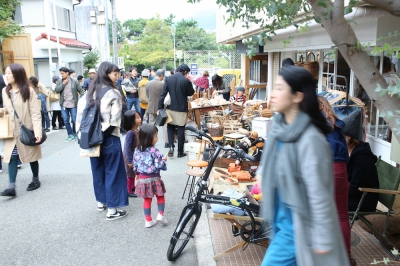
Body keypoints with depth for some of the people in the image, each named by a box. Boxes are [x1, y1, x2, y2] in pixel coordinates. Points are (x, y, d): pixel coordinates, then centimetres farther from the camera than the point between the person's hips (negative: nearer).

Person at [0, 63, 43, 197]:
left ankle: (36, 180, 29)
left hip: (27, 131, -4)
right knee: (12, 157, -2)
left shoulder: (29, 91, -12)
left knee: (31, 156, 11)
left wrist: (37, 131, -23)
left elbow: (35, 113, -15)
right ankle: (11, 187, -3)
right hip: (12, 131, 4)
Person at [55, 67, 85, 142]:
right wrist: (63, 84, -11)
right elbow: (56, 90, -4)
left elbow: (81, 91, -2)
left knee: (74, 120, 2)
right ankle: (70, 135, 19)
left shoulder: (74, 81, -2)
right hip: (64, 105, 3)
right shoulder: (60, 82, 7)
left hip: (73, 105, -3)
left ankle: (75, 134, 21)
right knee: (66, 121, 6)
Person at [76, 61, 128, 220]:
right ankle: (112, 210, 6)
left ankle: (101, 202, 32)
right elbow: (114, 121, -17)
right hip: (109, 139, -7)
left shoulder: (90, 92, 8)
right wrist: (104, 135, -6)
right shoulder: (113, 93, -11)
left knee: (98, 170, 18)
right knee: (112, 172, 1)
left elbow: (81, 113, 3)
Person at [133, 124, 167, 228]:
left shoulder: (137, 150, -1)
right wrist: (163, 160, 0)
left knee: (147, 200, 13)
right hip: (154, 178, -4)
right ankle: (160, 214, 11)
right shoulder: (154, 151, -18)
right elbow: (159, 165, -19)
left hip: (143, 178, 5)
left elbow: (135, 165, 6)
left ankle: (148, 220, 19)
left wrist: (138, 173, 23)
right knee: (160, 196, 18)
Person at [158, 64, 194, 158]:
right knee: (181, 130, 7)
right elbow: (191, 93, 1)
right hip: (182, 109, -3)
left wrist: (160, 107, -2)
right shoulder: (186, 81, -13)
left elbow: (163, 94, -5)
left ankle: (171, 146, 0)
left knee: (170, 127, 18)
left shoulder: (168, 79, -3)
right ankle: (180, 152, 13)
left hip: (171, 108, 3)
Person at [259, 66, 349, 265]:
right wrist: (263, 172, 13)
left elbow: (319, 195, -23)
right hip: (282, 217, 8)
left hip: (298, 224, -8)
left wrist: (322, 240, -18)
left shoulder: (310, 139, -27)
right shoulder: (280, 125, -3)